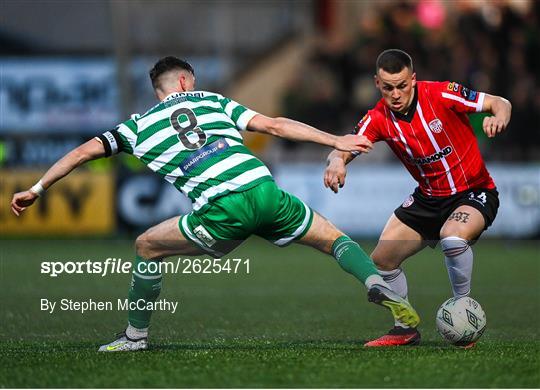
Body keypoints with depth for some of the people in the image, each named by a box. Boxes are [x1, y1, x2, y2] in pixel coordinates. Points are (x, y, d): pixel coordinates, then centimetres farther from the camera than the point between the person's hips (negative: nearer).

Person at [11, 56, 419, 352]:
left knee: (147, 247, 22)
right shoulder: (213, 101, 22)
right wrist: (337, 142, 15)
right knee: (334, 239, 20)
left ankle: (136, 335, 26)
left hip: (221, 213, -2)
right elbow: (275, 125, 14)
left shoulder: (139, 126, 20)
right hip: (264, 190, 2)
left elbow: (85, 151, 19)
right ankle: (377, 284, -8)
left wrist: (37, 189, 28)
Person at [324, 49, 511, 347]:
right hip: (428, 198, 6)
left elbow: (500, 103, -15)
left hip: (475, 192, -6)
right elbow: (345, 149, -12)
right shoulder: (378, 118, -8)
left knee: (453, 238, -35)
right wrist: (336, 161, -36)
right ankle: (405, 329, 23)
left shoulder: (442, 95, -19)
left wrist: (499, 118, -39)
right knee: (382, 259, 1)